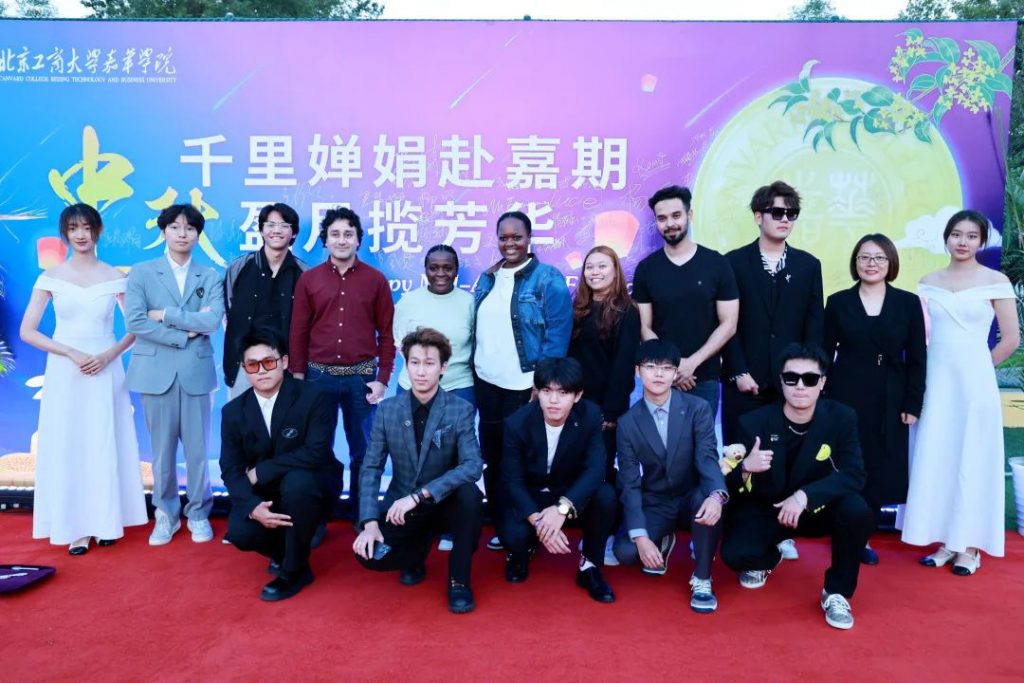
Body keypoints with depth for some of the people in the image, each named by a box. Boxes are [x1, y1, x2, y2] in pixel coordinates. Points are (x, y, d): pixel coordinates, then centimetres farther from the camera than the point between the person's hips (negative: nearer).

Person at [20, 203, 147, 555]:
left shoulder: (115, 277, 1)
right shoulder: (51, 277, 0)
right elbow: (27, 331, -2)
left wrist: (108, 355, -12)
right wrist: (73, 354, -12)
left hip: (106, 370, 0)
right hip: (65, 371, 0)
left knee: (105, 445, 5)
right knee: (67, 446, 2)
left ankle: (105, 522, 18)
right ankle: (76, 527, 11)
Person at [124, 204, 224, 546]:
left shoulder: (210, 277, 7)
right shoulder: (141, 273, 4)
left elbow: (213, 321, -9)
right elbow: (134, 321, -7)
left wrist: (165, 315, -10)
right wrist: (183, 332, -10)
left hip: (196, 371, 1)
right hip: (156, 371, 0)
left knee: (197, 447, 5)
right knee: (162, 448, 7)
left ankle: (198, 514, 20)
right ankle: (166, 514, 22)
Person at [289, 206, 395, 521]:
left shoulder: (376, 279, 2)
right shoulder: (308, 279, 4)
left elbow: (387, 333, 2)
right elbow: (299, 332, 5)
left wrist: (382, 379, -3)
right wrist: (297, 376, 0)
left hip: (361, 377, 0)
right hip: (319, 376, 1)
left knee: (362, 452, 8)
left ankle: (363, 519, 21)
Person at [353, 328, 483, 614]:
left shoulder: (461, 410, -13)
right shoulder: (387, 410, -5)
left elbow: (473, 466, -25)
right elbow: (371, 468, -5)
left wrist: (419, 496, -34)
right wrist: (370, 522, -19)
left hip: (445, 502, -2)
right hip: (401, 505, 2)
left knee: (470, 494, -35)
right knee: (368, 553, -23)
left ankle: (459, 579, -11)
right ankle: (418, 550, 14)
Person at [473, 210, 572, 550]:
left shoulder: (548, 279, -8)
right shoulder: (487, 278, 11)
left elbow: (557, 334, -12)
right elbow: (478, 327, 15)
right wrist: (473, 368, 7)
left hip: (525, 386, -6)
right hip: (487, 383, 6)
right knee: (492, 456, 14)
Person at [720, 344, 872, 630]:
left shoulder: (841, 417, -14)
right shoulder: (754, 422, -17)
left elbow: (854, 475, -22)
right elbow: (730, 483, -16)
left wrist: (805, 495, -36)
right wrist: (745, 468, -40)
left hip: (819, 507, 1)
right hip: (765, 508, 0)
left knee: (857, 512, -31)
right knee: (734, 553, -26)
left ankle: (836, 592, -5)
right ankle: (769, 558, 15)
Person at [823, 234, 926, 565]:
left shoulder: (908, 303, 4)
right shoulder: (838, 302, 3)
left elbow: (916, 358, 3)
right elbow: (825, 354, 3)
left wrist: (912, 404, -2)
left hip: (889, 402, 1)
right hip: (846, 398, -1)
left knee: (880, 470, 4)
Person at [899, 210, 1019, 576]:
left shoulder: (995, 281, -3)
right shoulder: (928, 282, 7)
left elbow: (1011, 339, -2)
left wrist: (977, 367, 4)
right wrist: (933, 372, 0)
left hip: (974, 383, -3)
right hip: (935, 382, 3)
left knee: (973, 462, 4)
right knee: (935, 460, 6)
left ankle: (970, 546, 15)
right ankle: (945, 542, 18)